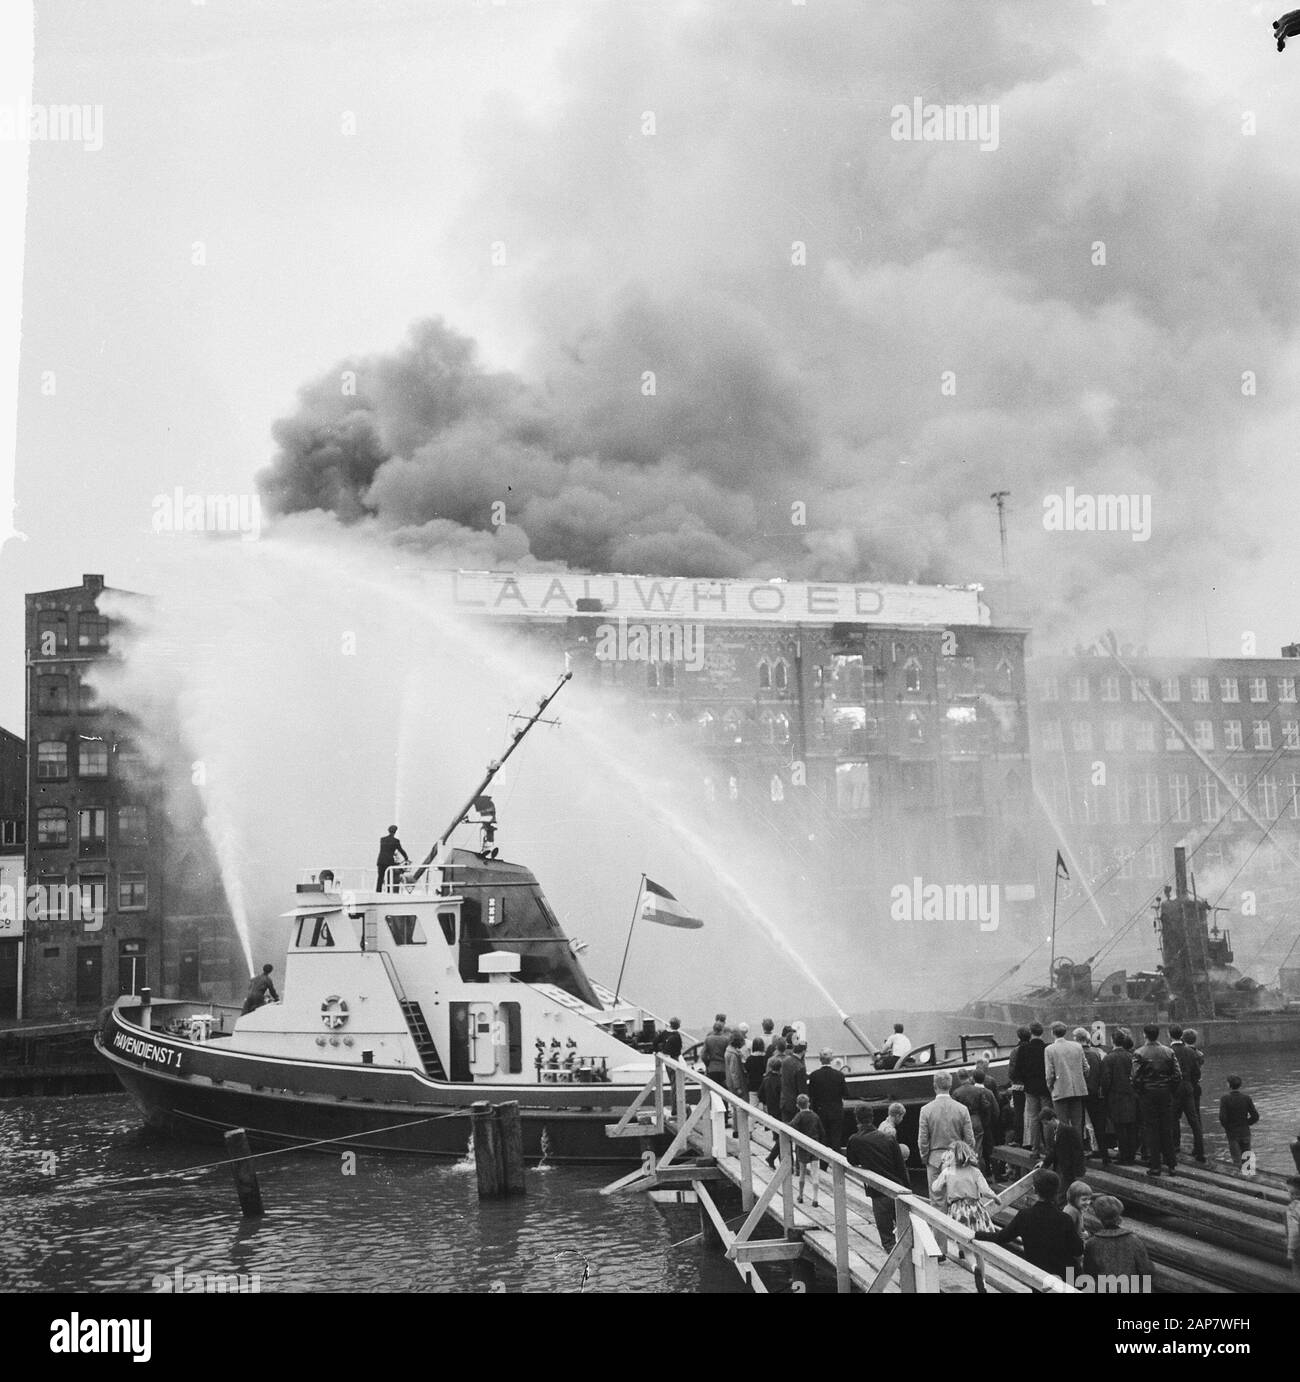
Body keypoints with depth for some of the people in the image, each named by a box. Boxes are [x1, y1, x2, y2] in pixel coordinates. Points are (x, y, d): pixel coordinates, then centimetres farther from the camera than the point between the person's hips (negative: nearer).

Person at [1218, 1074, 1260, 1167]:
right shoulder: (1247, 1098, -4)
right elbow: (1255, 1116, -5)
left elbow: (1222, 1117, -19)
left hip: (1232, 1134, -3)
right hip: (1245, 1132, 3)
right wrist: (1246, 1123, 10)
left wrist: (1226, 1127, -1)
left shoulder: (1225, 1099, -12)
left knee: (1237, 1161, 2)